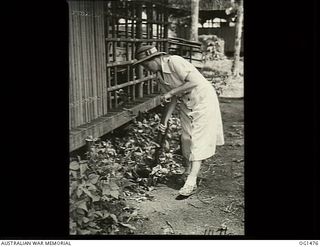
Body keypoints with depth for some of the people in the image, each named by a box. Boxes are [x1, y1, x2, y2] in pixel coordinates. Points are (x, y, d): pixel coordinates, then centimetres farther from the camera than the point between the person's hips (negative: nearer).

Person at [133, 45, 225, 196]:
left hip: (203, 100, -8)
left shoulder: (175, 62, -22)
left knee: (198, 139, -11)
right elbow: (172, 100, 8)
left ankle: (191, 181, -14)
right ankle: (189, 170, 30)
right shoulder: (159, 76, 3)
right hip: (186, 105, 8)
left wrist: (171, 92, -25)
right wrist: (164, 121, 3)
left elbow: (194, 82, -30)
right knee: (186, 138, 9)